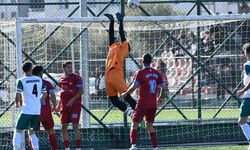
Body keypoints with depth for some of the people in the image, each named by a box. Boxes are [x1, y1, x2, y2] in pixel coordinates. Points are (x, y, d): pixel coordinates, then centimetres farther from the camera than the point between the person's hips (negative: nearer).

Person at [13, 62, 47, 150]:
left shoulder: (21, 81, -7)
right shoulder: (39, 80, 8)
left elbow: (18, 95, -16)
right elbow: (44, 94, 14)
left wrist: (17, 103, 3)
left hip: (27, 110, -5)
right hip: (37, 110, 5)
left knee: (18, 131, 4)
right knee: (32, 132, 17)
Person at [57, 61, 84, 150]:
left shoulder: (76, 78, -5)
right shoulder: (61, 79, 12)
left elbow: (81, 91, -10)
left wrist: (72, 100, -18)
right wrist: (59, 105, 17)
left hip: (75, 105, -5)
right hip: (64, 105, 5)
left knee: (75, 125, -10)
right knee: (64, 127, 2)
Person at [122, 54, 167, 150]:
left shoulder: (141, 73, -10)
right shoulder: (156, 73, 6)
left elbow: (134, 86, -17)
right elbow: (163, 87, 8)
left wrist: (125, 94, -2)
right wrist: (160, 98, 24)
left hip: (143, 104, -5)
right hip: (153, 104, 5)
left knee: (134, 125, -2)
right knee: (150, 126, 16)